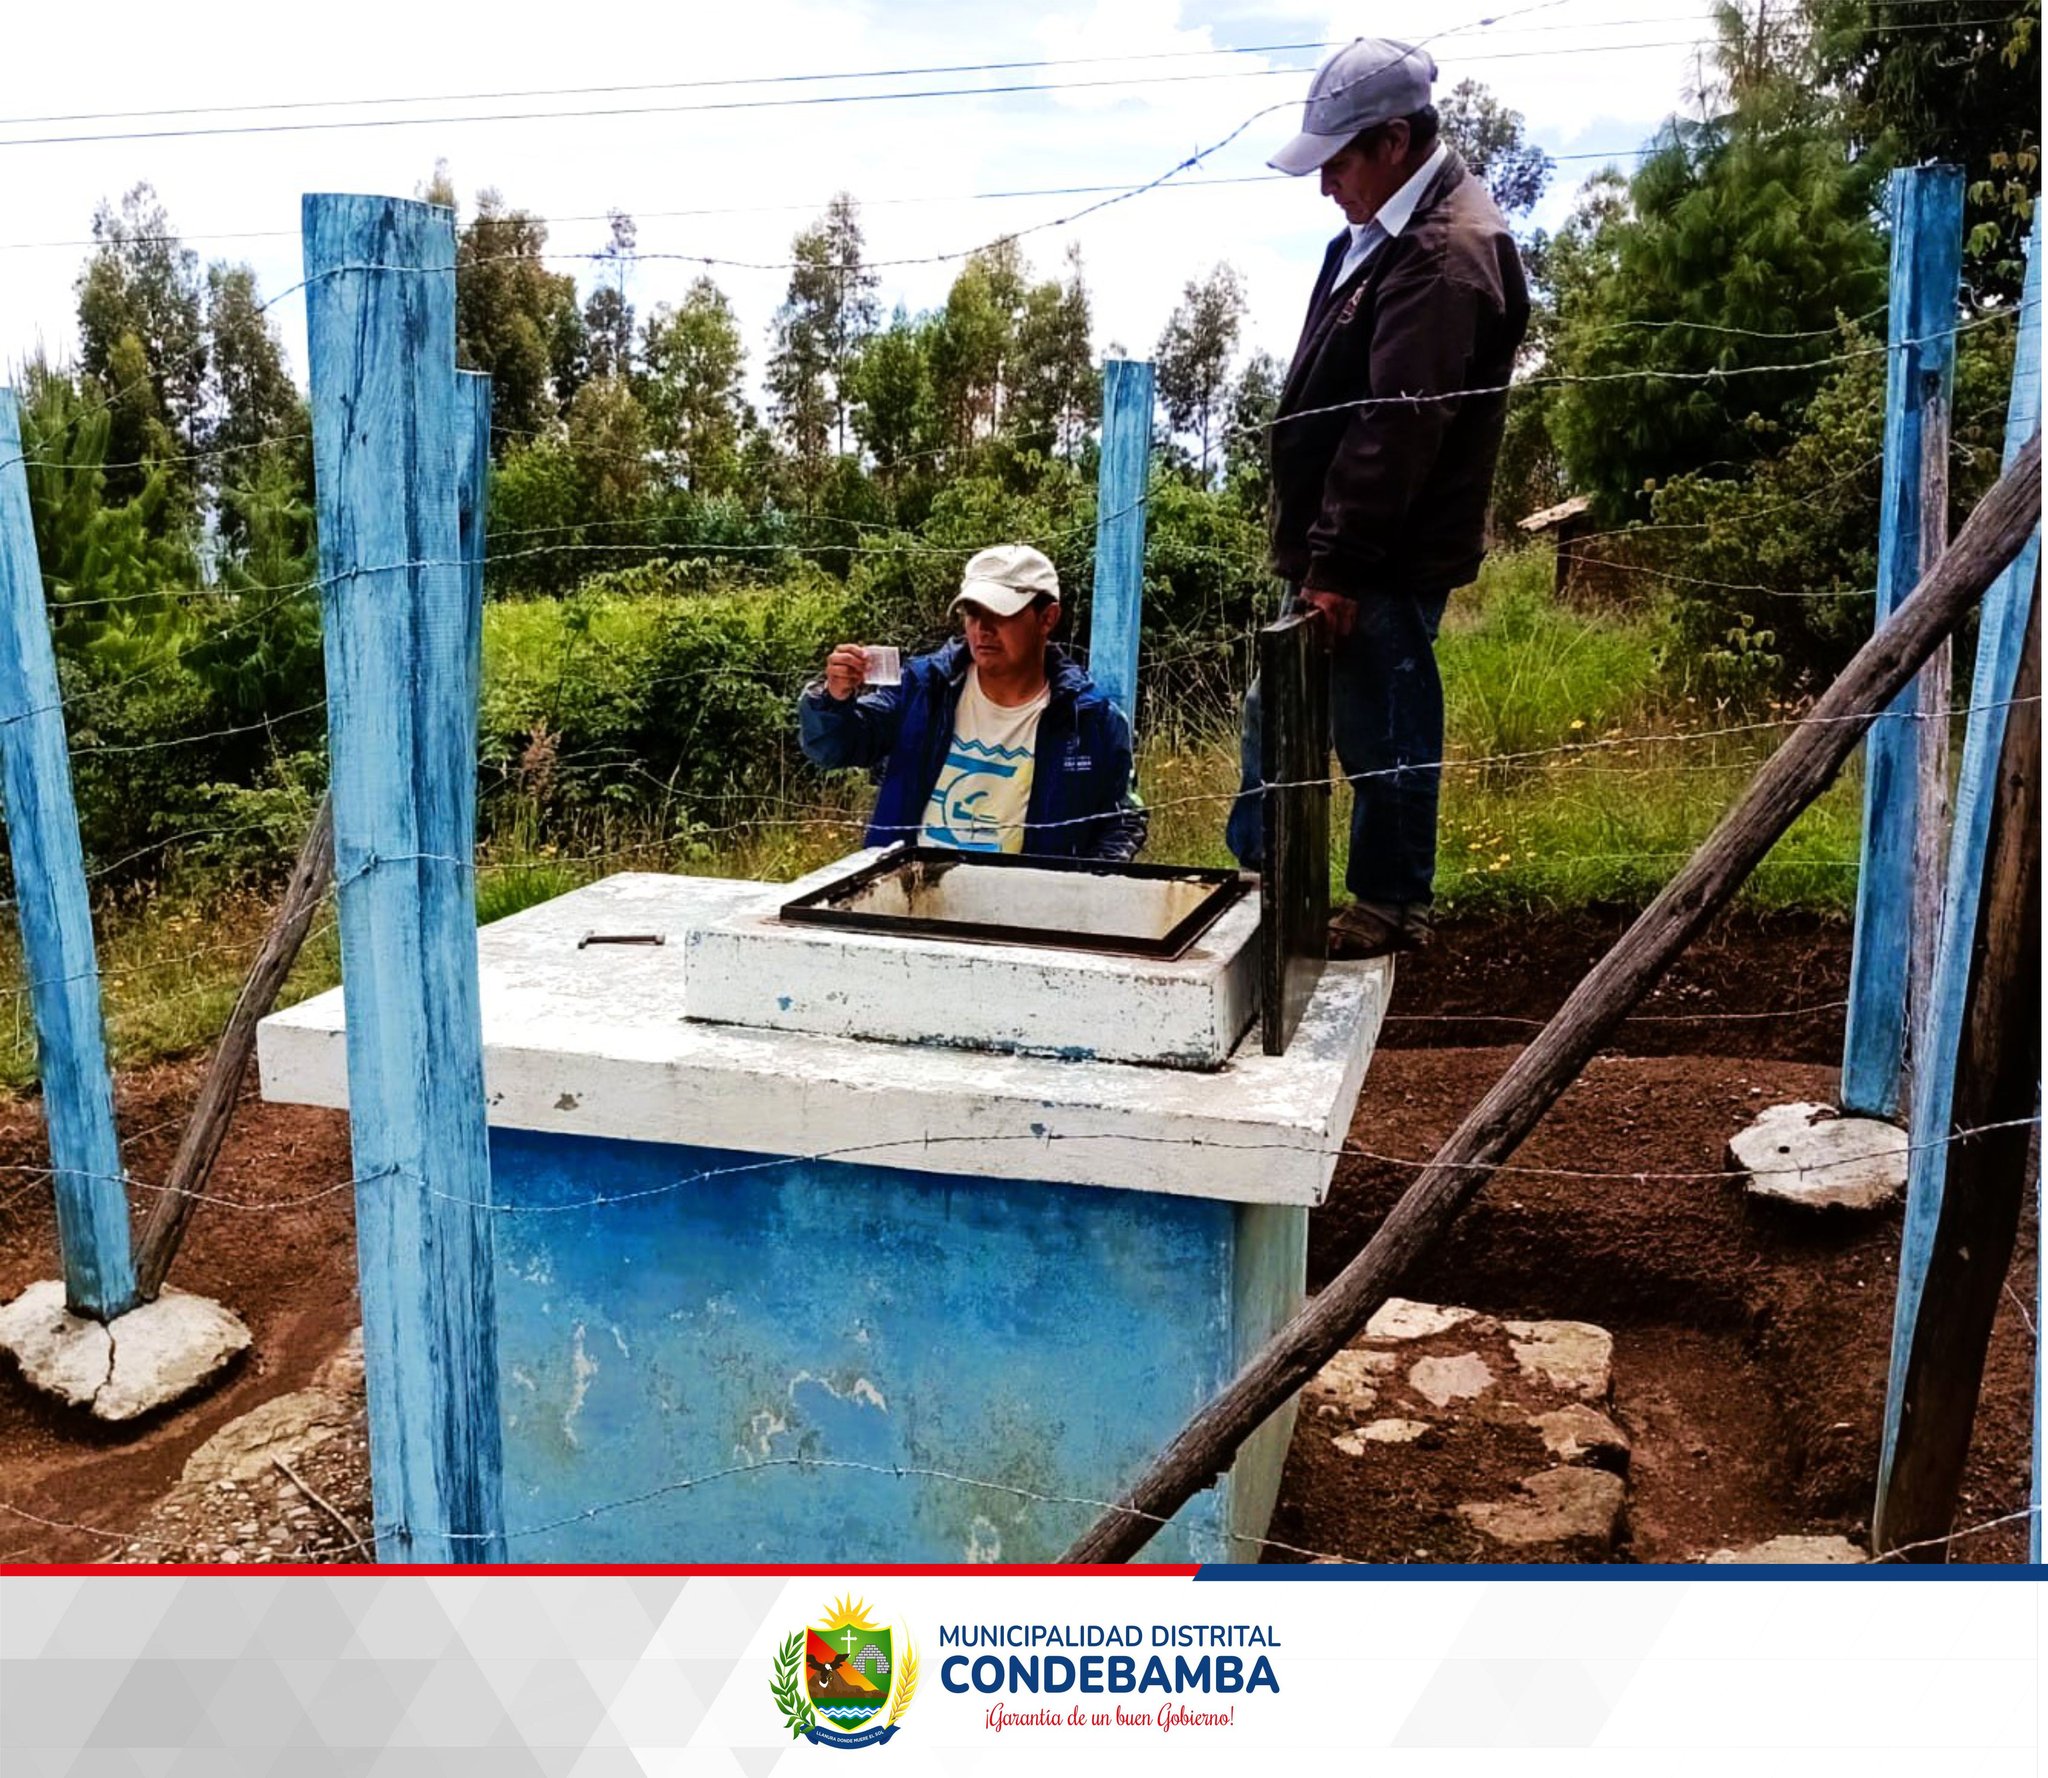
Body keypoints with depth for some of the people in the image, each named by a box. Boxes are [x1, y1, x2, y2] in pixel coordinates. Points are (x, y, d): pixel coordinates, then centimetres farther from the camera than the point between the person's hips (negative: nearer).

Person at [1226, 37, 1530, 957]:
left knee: (1384, 734, 3)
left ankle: (1391, 905, 19)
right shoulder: (1388, 229, 12)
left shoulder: (1447, 252, -20)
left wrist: (1339, 565, -22)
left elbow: (1395, 432, -24)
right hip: (1340, 548, 10)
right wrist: (1316, 552, 17)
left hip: (1387, 562, -10)